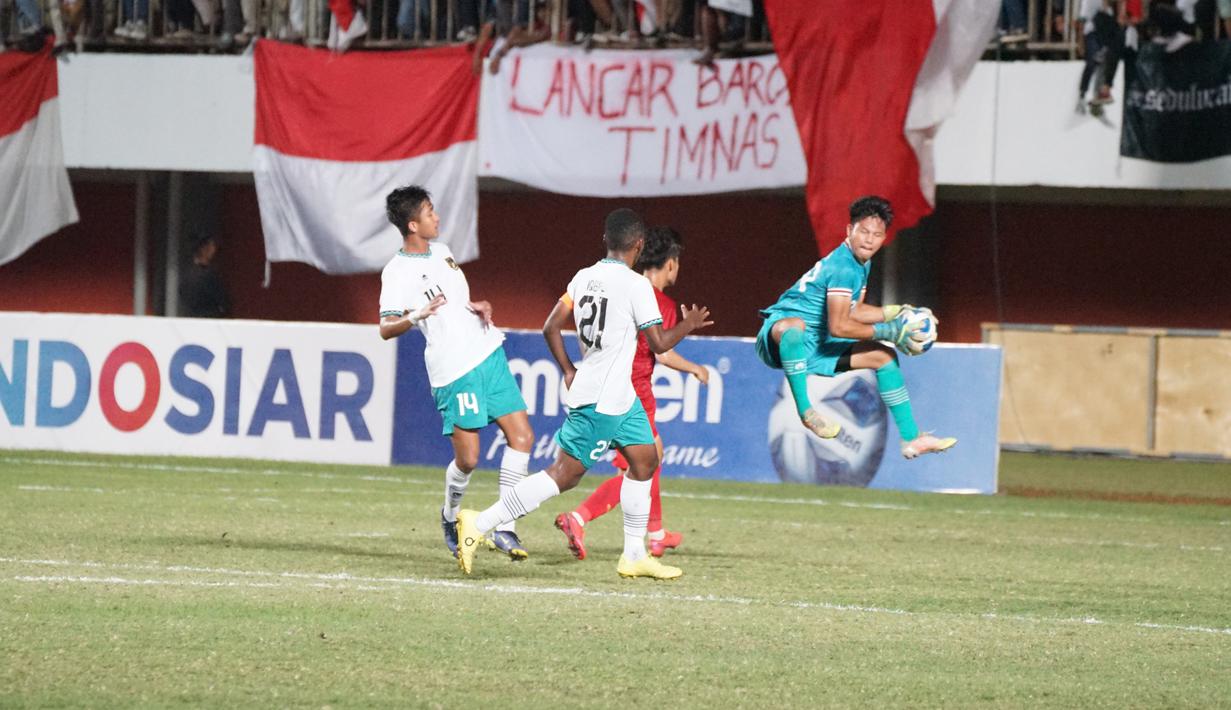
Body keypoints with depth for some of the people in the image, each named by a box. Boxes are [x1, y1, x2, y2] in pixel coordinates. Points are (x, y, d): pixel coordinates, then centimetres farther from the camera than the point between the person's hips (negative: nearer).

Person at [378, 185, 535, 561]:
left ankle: (504, 528, 3)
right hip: (455, 371, -7)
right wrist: (417, 316, -32)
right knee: (467, 458, -8)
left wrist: (481, 307, 7)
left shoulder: (441, 251, 15)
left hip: (489, 355, 7)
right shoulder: (397, 272, -9)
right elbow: (385, 329, -14)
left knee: (522, 436, -1)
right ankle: (451, 516, 23)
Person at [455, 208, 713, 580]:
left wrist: (569, 371, 18)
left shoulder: (584, 277, 6)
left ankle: (634, 555, 20)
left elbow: (551, 328, 7)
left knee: (644, 460, 16)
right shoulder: (636, 285, -15)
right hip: (602, 400, -8)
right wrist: (688, 326, 7)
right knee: (565, 473, -8)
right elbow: (659, 343, -11)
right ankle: (480, 524, -11)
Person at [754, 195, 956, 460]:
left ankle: (911, 439, 14)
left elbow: (853, 311, 21)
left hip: (817, 348, 10)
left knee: (883, 355, 10)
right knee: (792, 325, -45)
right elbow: (838, 326, -29)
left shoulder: (861, 263, 9)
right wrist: (888, 331, -21)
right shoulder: (844, 267, -24)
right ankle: (805, 410, -33)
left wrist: (896, 313, 14)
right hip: (783, 338, -10)